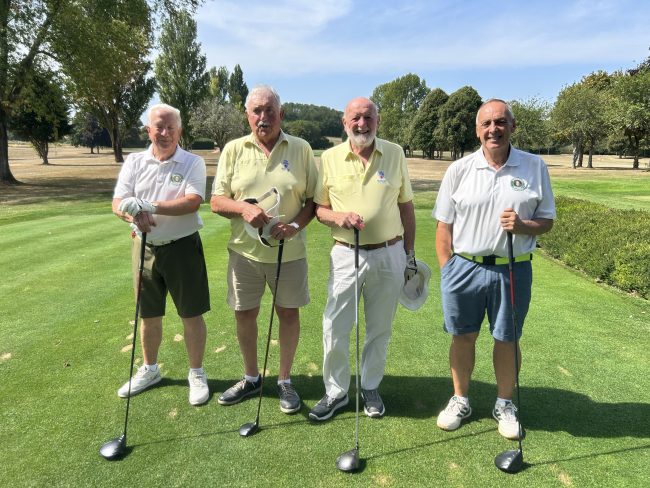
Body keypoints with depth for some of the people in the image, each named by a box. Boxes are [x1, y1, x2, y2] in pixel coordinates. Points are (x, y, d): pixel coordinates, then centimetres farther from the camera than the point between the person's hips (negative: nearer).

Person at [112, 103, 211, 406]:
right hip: (145, 246, 4)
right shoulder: (134, 162, 5)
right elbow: (117, 203, -4)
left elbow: (193, 201, -19)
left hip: (182, 245, -3)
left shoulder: (193, 163, -5)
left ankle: (197, 373, 20)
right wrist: (134, 215, -26)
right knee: (149, 314, 16)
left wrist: (151, 206, -27)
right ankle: (149, 369, 36)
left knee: (191, 313, 3)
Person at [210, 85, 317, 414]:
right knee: (244, 314, 11)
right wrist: (242, 208, -18)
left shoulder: (301, 149, 1)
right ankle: (251, 378, 33)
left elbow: (313, 198, 2)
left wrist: (295, 225, -16)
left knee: (289, 313, 8)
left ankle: (285, 381, 28)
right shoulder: (233, 150, 3)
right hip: (244, 250, 1)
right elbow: (217, 201, 3)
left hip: (289, 250, -1)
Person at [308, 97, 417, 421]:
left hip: (389, 255, 1)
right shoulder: (329, 159, 0)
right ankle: (336, 391, 23)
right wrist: (339, 217, -17)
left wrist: (410, 255, 9)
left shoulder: (395, 154, 3)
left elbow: (406, 207, 9)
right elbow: (319, 208, 5)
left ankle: (370, 388, 32)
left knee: (379, 329, 12)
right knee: (335, 328, 2)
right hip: (346, 255, -1)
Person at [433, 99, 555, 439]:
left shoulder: (535, 167, 1)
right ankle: (460, 400, 32)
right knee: (463, 336, 11)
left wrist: (523, 226, -17)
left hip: (513, 270, 0)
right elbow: (444, 226, 2)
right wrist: (446, 271, -3)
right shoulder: (459, 169, 0)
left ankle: (505, 404, 33)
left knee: (506, 340, 12)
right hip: (464, 267, 0)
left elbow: (547, 221, 6)